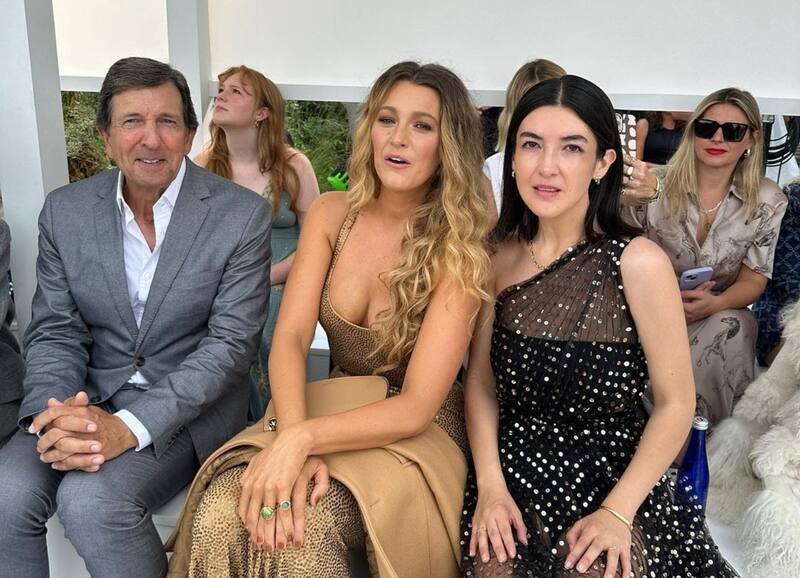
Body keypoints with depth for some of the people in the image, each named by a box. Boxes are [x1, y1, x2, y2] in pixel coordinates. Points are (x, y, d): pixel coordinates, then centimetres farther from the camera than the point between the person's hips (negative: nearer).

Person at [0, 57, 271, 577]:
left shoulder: (243, 215, -10)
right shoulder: (65, 211, 2)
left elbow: (231, 343, -13)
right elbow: (54, 332, 4)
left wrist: (128, 426, -23)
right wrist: (57, 412, -18)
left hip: (190, 404, -3)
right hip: (90, 397, 3)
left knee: (91, 500, -28)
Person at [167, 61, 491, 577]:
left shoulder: (460, 250, -14)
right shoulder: (332, 214, -1)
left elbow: (415, 408, -18)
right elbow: (290, 338, -10)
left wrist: (302, 439, -33)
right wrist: (290, 437, -30)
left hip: (420, 436, -3)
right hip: (337, 412, 3)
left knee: (302, 526, -32)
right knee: (220, 511, -26)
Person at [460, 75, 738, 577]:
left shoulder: (639, 262, -13)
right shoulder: (500, 254, -1)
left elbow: (675, 404, -9)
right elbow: (481, 380, 3)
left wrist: (618, 512, -15)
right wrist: (490, 486, -9)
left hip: (612, 474, -2)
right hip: (515, 469, 2)